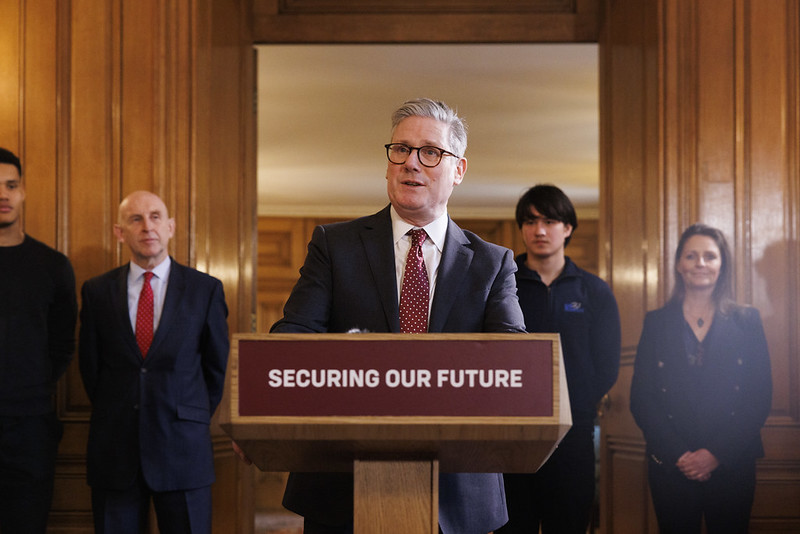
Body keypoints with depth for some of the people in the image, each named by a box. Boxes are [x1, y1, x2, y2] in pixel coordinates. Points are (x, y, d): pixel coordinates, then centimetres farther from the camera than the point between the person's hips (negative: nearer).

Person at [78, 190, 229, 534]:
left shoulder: (206, 289, 2)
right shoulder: (97, 291, 6)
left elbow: (217, 364, 8)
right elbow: (90, 364, 12)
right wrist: (112, 416, 11)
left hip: (182, 450, -1)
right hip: (114, 451, 1)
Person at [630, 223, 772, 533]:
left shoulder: (746, 321, 6)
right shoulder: (656, 323, 6)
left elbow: (760, 397, 0)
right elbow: (641, 398, 1)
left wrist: (717, 454, -10)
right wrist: (677, 455, -11)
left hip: (732, 463, 0)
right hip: (670, 466, 0)